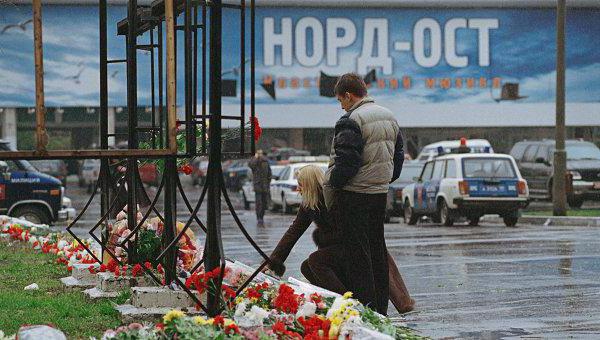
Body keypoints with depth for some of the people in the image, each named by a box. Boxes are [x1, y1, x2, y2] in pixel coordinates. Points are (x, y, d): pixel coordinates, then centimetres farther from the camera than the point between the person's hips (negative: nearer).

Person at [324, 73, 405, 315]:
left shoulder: (352, 121, -16)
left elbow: (346, 161, -21)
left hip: (354, 195, -9)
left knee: (357, 251, -3)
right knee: (377, 248, 14)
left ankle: (365, 306, -4)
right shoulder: (389, 117, 13)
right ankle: (380, 308, 20)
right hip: (380, 193, 9)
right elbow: (398, 155, 18)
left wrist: (332, 186, -10)